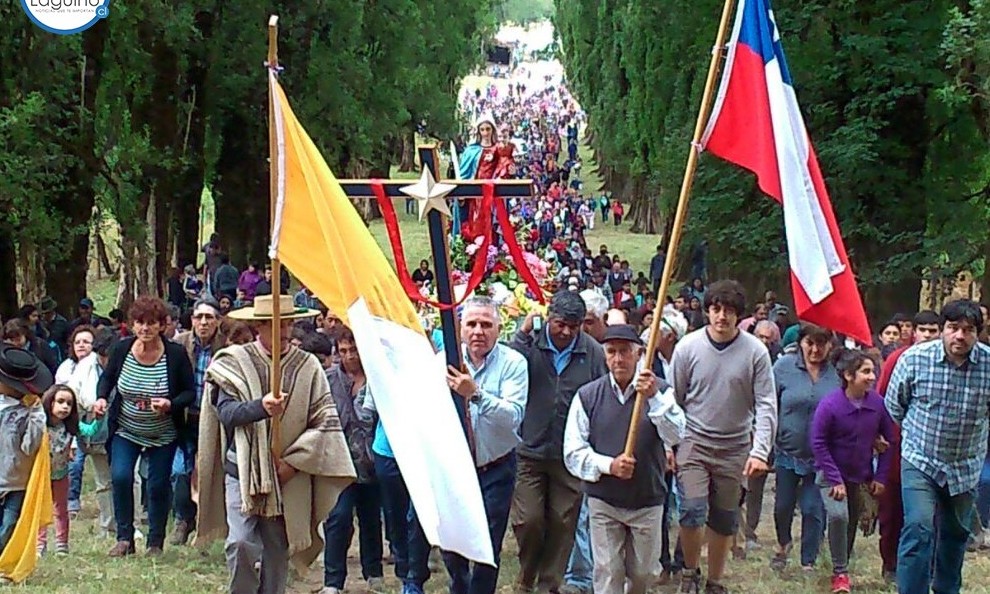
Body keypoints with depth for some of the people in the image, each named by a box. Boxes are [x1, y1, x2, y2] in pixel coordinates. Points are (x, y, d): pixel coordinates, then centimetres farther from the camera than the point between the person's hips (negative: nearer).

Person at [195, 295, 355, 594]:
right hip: (242, 470, -2)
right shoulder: (234, 362, 0)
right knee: (241, 544, -14)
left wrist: (293, 461, -8)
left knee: (277, 552, 7)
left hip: (289, 477, 2)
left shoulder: (308, 367, 3)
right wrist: (260, 407, -29)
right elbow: (225, 411, -10)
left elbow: (326, 422, 0)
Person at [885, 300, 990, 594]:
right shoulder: (914, 358, -15)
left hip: (965, 467, 2)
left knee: (956, 534, 18)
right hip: (919, 461, -2)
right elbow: (894, 405, 3)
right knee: (919, 529, -16)